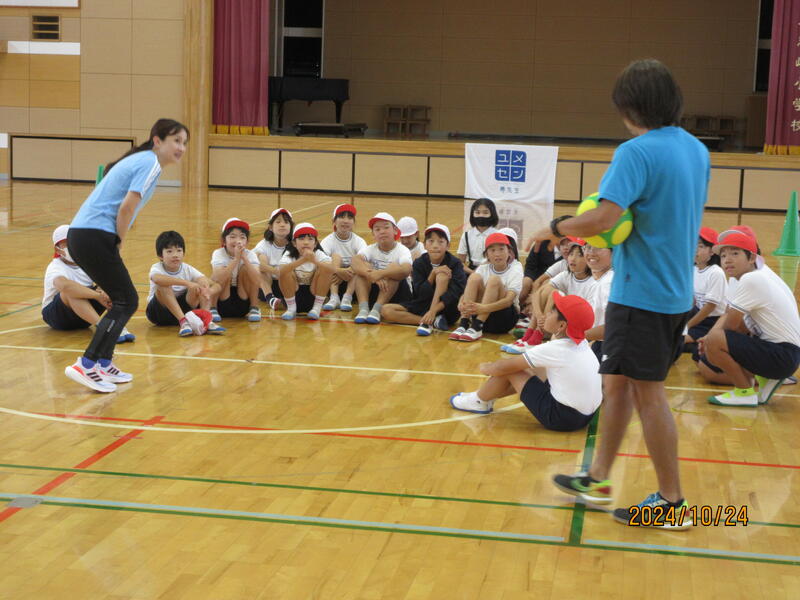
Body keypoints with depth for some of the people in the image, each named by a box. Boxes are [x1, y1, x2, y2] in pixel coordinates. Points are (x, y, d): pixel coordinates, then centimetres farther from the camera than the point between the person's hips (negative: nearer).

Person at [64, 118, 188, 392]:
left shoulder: (141, 160, 21)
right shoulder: (150, 164, -8)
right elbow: (126, 208, -16)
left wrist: (116, 243, 13)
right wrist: (118, 243, -5)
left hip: (80, 235, 9)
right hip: (95, 236, -9)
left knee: (125, 301, 15)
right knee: (126, 301, -5)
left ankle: (103, 364, 18)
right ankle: (86, 365, -11)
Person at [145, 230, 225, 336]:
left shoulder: (188, 269, -7)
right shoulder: (157, 268, -16)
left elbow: (215, 285, -21)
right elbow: (157, 279, -45)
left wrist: (207, 292, -47)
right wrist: (187, 283, -56)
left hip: (182, 309, 3)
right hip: (159, 312, -3)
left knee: (200, 285, -18)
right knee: (163, 285, -33)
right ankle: (183, 322, -40)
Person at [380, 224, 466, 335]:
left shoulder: (455, 264, -10)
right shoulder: (419, 263, -2)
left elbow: (455, 293, -25)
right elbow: (421, 294, -11)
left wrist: (434, 310, -38)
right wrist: (433, 273, -25)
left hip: (447, 309, -4)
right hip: (422, 307, 4)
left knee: (442, 275, -26)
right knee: (386, 310, -15)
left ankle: (427, 322, -30)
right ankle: (434, 321, -23)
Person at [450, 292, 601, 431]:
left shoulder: (554, 349, -19)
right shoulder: (582, 343, 3)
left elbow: (503, 367, -9)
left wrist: (486, 368, 11)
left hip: (563, 418, -8)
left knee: (509, 369, -1)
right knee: (527, 366, 20)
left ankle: (479, 401, 22)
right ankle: (486, 396, 33)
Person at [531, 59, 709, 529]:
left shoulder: (638, 152, -18)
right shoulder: (696, 150, 9)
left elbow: (602, 218, -28)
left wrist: (555, 229, -11)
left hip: (641, 293, -9)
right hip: (678, 292, 9)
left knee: (648, 394, 1)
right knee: (618, 382, 18)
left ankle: (672, 503, 11)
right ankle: (598, 478, 28)